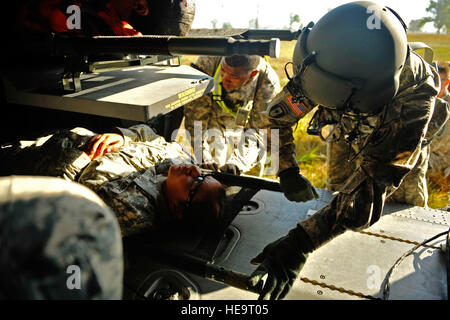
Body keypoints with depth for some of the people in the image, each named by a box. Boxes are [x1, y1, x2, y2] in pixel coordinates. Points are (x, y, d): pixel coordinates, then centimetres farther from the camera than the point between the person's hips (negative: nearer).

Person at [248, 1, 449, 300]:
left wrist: (301, 243, -58)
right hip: (348, 129, 3)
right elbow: (279, 111, -22)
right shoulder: (339, 58, -37)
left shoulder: (412, 104, -47)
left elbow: (370, 190, -50)